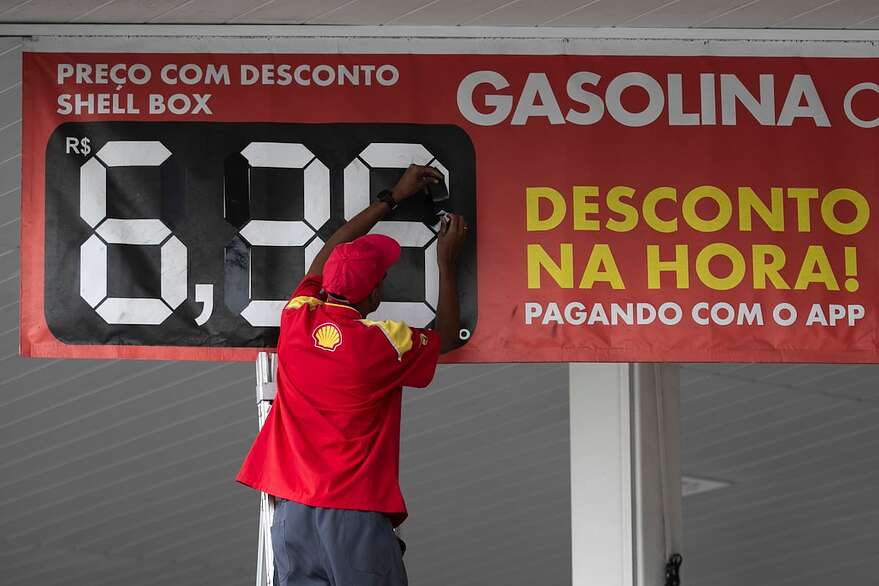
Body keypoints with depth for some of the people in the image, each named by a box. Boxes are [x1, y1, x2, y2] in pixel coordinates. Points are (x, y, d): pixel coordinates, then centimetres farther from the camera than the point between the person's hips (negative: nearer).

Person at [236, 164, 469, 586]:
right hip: (353, 518, -4)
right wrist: (446, 263, 23)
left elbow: (328, 254, 22)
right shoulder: (384, 343, -8)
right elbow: (447, 338, 15)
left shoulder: (296, 319, 3)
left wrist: (393, 198, 32)